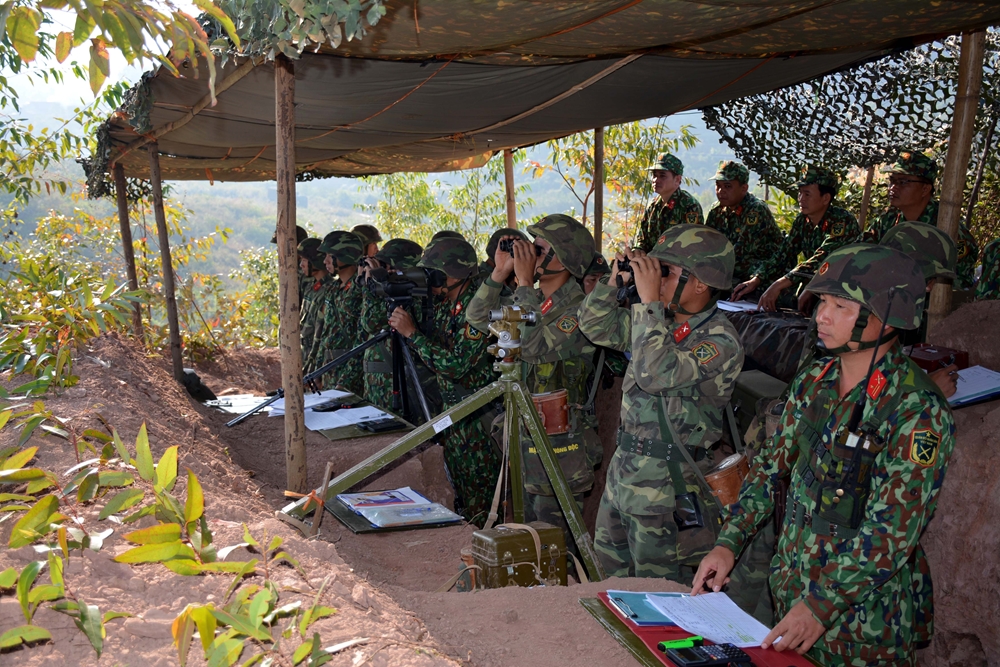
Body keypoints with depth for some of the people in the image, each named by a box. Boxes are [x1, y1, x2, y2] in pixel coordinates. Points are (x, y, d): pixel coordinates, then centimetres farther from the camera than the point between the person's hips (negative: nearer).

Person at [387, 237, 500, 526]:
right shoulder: (443, 305, 7)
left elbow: (456, 365, -26)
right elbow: (430, 353, 13)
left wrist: (411, 332, -21)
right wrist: (402, 315, -2)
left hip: (479, 418, -9)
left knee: (478, 507, -1)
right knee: (459, 499, 19)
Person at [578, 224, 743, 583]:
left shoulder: (720, 341, -19)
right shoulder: (662, 321, 5)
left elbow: (656, 374, -33)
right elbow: (598, 327, 13)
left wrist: (649, 300, -29)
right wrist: (614, 279, -1)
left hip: (669, 482, -8)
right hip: (624, 466, 8)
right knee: (609, 576, 21)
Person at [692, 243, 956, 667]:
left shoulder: (917, 411, -20)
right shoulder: (813, 381, 1)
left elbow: (893, 531, -23)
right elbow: (772, 466, 8)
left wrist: (822, 605, -25)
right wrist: (728, 543, 0)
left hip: (864, 613, -6)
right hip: (790, 591, 6)